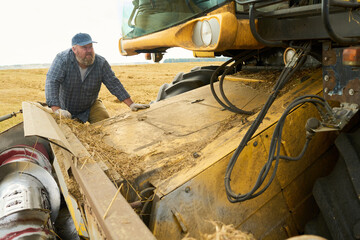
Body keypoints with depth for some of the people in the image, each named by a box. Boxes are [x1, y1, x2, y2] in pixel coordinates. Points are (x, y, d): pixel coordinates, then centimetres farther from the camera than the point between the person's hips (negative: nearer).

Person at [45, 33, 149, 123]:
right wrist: (57, 110, -45)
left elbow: (114, 84, -14)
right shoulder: (62, 59, -23)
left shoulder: (101, 63, -17)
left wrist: (131, 104, -20)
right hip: (66, 108, 0)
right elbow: (52, 82, -31)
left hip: (91, 106, 1)